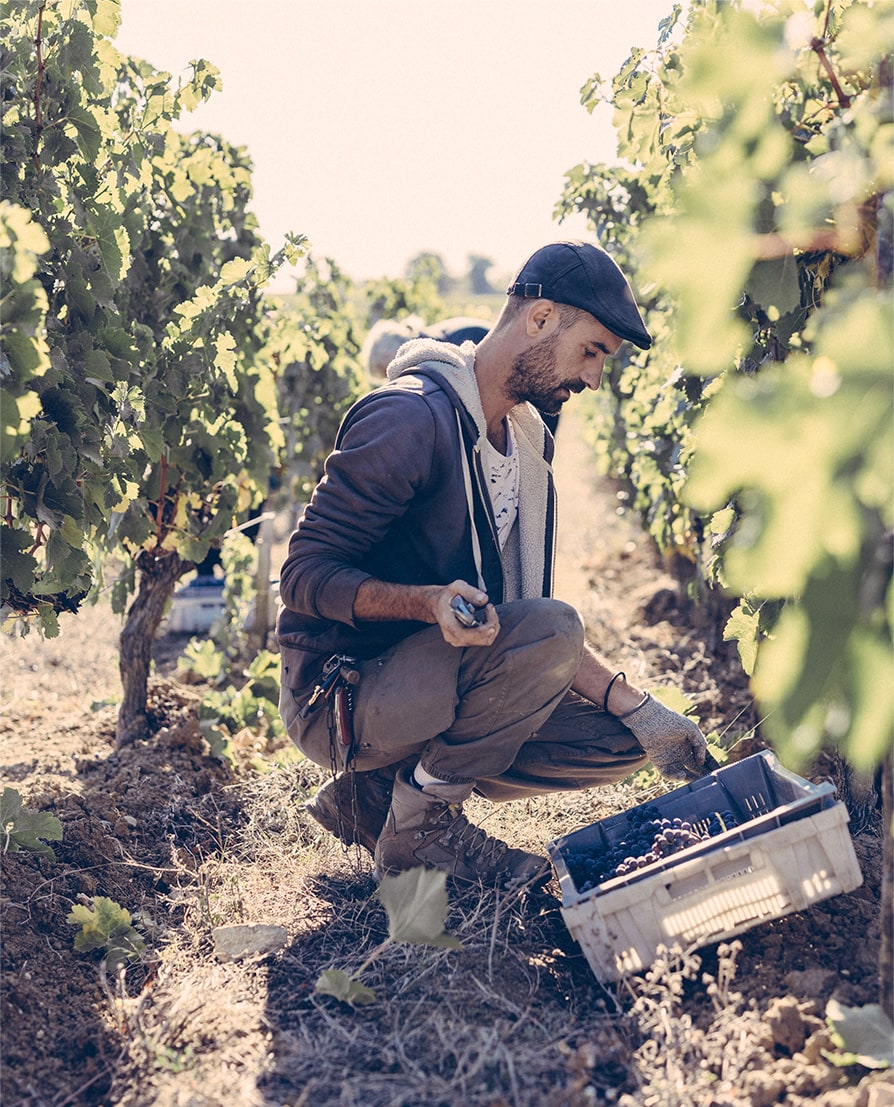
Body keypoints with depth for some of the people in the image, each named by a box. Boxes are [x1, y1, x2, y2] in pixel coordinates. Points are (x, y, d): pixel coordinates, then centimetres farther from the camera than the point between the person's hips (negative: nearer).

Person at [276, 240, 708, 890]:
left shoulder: (526, 439, 10)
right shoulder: (413, 417, -18)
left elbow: (522, 610, 12)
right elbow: (306, 576, -20)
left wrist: (633, 704, 1)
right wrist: (432, 603, -37)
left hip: (440, 680, 9)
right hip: (337, 696, -9)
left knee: (620, 741, 0)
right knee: (550, 627, -28)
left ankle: (374, 794, 6)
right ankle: (419, 823, -11)